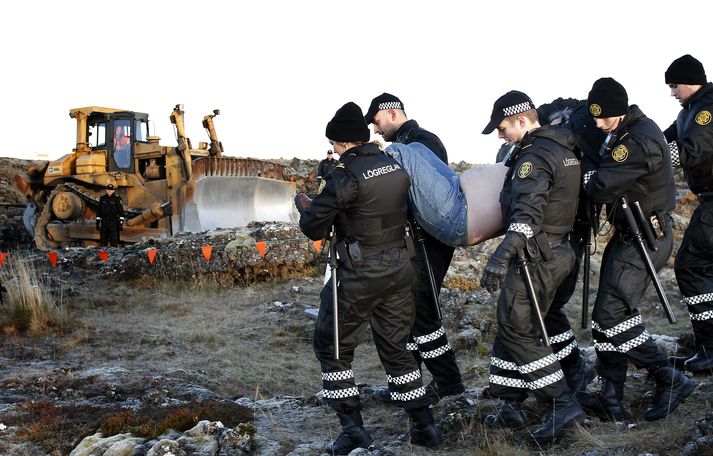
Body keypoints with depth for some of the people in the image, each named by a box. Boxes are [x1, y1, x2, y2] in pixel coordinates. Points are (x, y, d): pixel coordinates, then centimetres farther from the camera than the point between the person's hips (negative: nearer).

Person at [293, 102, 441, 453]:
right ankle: (424, 427, 21)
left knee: (332, 346, 10)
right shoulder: (395, 167, 6)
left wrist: (304, 206, 12)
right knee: (395, 347, 18)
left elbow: (313, 229, -10)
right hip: (399, 266, 7)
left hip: (361, 273, -7)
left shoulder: (345, 176, -15)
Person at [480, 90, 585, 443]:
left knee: (517, 330, -3)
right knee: (511, 325, 15)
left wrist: (502, 255, -39)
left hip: (535, 256, -10)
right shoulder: (563, 149, 15)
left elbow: (527, 211, -30)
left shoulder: (534, 155, -16)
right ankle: (510, 406, 20)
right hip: (557, 251, 10)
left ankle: (563, 405, -3)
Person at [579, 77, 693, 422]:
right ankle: (612, 400, 17)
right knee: (613, 311, 11)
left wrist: (586, 175, -4)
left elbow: (600, 189, -23)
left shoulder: (640, 142, -23)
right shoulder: (625, 132, 11)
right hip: (629, 235, 10)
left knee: (610, 315, -11)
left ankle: (670, 381, 3)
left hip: (644, 240, -10)